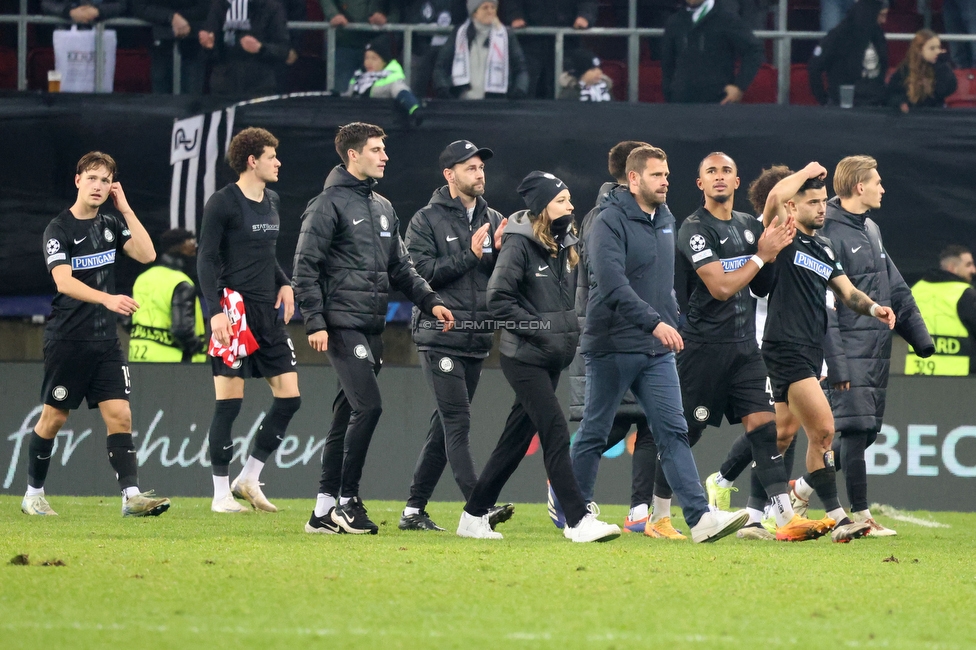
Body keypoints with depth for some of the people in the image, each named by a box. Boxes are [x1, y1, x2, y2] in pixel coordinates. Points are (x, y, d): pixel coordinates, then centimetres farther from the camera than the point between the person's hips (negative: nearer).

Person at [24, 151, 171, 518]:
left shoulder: (111, 224, 10)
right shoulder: (58, 229, -9)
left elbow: (146, 254, -3)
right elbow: (64, 282, -23)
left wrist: (125, 209, -4)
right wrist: (107, 299, -39)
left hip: (105, 340, 5)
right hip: (67, 339, -5)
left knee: (120, 416, -7)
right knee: (54, 418, 4)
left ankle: (131, 496, -14)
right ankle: (33, 494, 18)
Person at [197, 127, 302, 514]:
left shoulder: (271, 201, 14)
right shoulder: (223, 203, -8)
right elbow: (207, 260, -10)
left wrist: (283, 283, 8)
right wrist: (215, 312, -19)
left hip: (268, 311, 8)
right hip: (234, 310, -8)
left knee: (289, 396, 2)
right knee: (229, 402, -5)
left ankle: (249, 479, 13)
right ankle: (221, 494, 2)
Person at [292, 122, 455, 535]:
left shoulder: (383, 209, 19)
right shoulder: (329, 204, -6)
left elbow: (401, 268, 21)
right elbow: (305, 267, -10)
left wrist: (430, 301, 6)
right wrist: (315, 322, -17)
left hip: (372, 328, 8)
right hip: (342, 325, -8)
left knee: (348, 416, 8)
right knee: (368, 407, -16)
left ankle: (325, 510, 12)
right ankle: (346, 501, -8)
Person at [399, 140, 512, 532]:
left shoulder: (493, 220, 15)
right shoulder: (427, 220, -1)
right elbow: (420, 271, -11)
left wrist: (501, 253, -9)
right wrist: (469, 256, -15)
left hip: (478, 339, 6)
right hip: (440, 338, -6)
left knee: (446, 425, 8)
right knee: (456, 421, -13)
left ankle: (414, 510, 14)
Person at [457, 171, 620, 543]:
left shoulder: (564, 246, 12)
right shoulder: (520, 245, -12)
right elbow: (499, 300, -18)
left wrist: (571, 331, 8)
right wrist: (539, 329, -19)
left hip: (553, 359, 8)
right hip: (524, 358, -8)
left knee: (517, 438, 10)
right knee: (556, 434, -13)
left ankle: (475, 516, 18)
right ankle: (578, 520, -15)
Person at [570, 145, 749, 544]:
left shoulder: (666, 222, 13)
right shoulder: (610, 223, -12)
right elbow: (612, 283, -25)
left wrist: (672, 321, 19)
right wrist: (654, 322, -33)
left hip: (657, 352, 6)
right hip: (612, 347, -6)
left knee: (673, 432, -4)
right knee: (594, 435, 4)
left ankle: (701, 518, -14)